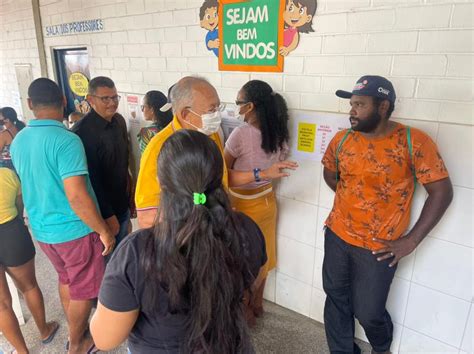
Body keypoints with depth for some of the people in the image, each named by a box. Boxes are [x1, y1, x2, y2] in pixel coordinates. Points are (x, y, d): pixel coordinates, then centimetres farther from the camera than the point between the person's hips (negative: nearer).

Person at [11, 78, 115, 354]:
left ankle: (77, 331, 44)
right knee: (83, 290, 13)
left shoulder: (18, 141, 2)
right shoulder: (67, 140, -23)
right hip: (75, 230, -7)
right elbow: (77, 196, -28)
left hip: (42, 229, 7)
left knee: (66, 280, 25)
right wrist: (104, 231, -18)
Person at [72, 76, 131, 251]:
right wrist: (108, 215, -18)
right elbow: (91, 178, -21)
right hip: (102, 210, -7)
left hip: (122, 204, 7)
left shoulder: (119, 121, 3)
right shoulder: (83, 131, -22)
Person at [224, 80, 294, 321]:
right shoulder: (278, 134, -5)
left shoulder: (241, 133, -24)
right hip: (267, 200, 6)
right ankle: (256, 304, 41)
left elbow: (223, 170, -12)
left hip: (244, 205, -6)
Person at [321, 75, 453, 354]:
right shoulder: (342, 139, -3)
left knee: (368, 312, 11)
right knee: (336, 299, 16)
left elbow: (442, 192, -11)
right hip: (337, 236, 4)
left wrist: (411, 241, -12)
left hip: (378, 247, -3)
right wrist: (354, 200, 4)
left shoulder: (414, 141, -14)